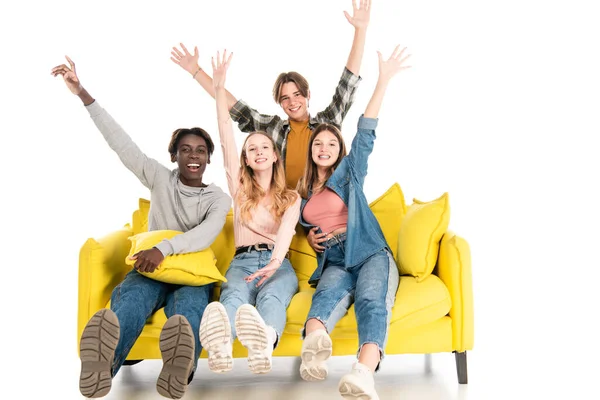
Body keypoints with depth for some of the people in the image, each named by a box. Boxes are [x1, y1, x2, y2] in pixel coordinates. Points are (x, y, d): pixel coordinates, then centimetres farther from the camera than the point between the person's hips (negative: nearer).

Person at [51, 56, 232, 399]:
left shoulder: (219, 198, 7)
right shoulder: (160, 179, 12)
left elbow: (205, 235, -14)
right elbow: (121, 142, 4)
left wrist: (165, 248, -33)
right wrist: (83, 94, -3)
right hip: (150, 268, 1)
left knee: (188, 305, -41)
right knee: (132, 297, -39)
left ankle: (179, 367, -77)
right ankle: (101, 364, -74)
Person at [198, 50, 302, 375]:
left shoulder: (290, 197, 16)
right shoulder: (240, 188, 20)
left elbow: (286, 230, -9)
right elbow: (226, 133, 11)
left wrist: (274, 262, -32)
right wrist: (219, 87, 3)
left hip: (277, 263, 0)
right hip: (242, 261, 1)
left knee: (271, 296, -39)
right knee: (234, 295, -38)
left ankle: (263, 344, -75)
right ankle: (219, 344, -74)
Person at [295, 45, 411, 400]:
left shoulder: (349, 173, 11)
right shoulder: (303, 192, 20)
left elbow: (366, 133, 1)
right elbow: (307, 226, 34)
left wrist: (384, 80, -6)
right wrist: (311, 237, 9)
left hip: (371, 254, -1)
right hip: (333, 262, 2)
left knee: (371, 300, -35)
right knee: (329, 292, -35)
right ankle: (313, 345, -71)